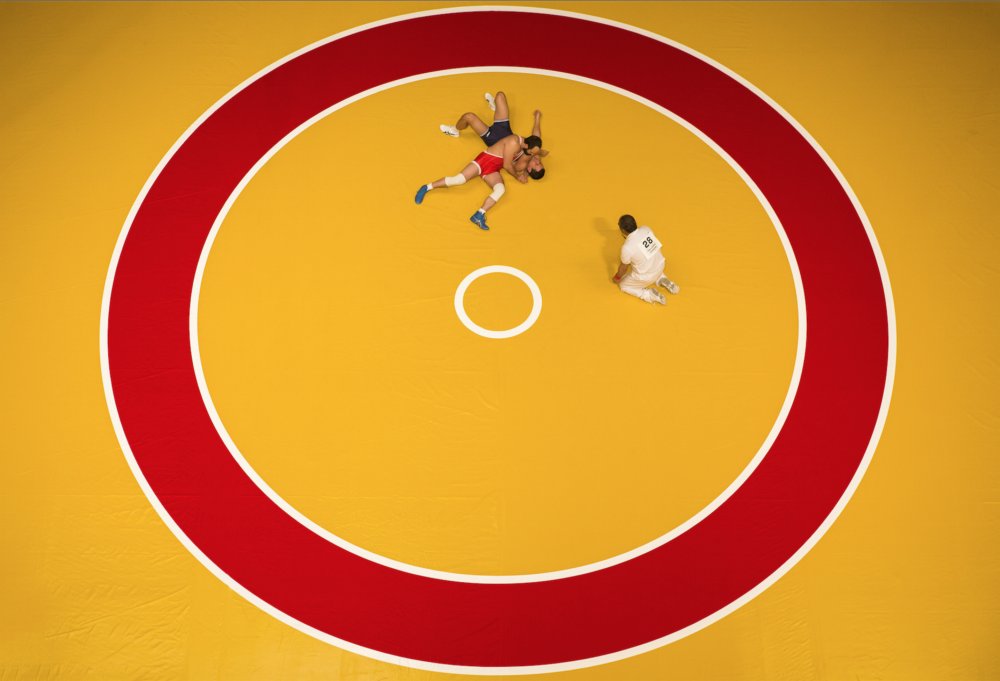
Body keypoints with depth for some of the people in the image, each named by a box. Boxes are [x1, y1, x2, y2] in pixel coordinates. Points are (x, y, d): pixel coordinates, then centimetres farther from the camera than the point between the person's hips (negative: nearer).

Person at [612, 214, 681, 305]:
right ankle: (661, 280, 17)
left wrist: (617, 277, 12)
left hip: (646, 277, -6)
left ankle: (650, 295, 3)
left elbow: (623, 267, -9)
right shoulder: (646, 229, -12)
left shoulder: (627, 247, -28)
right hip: (660, 266, 6)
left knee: (623, 285, 19)